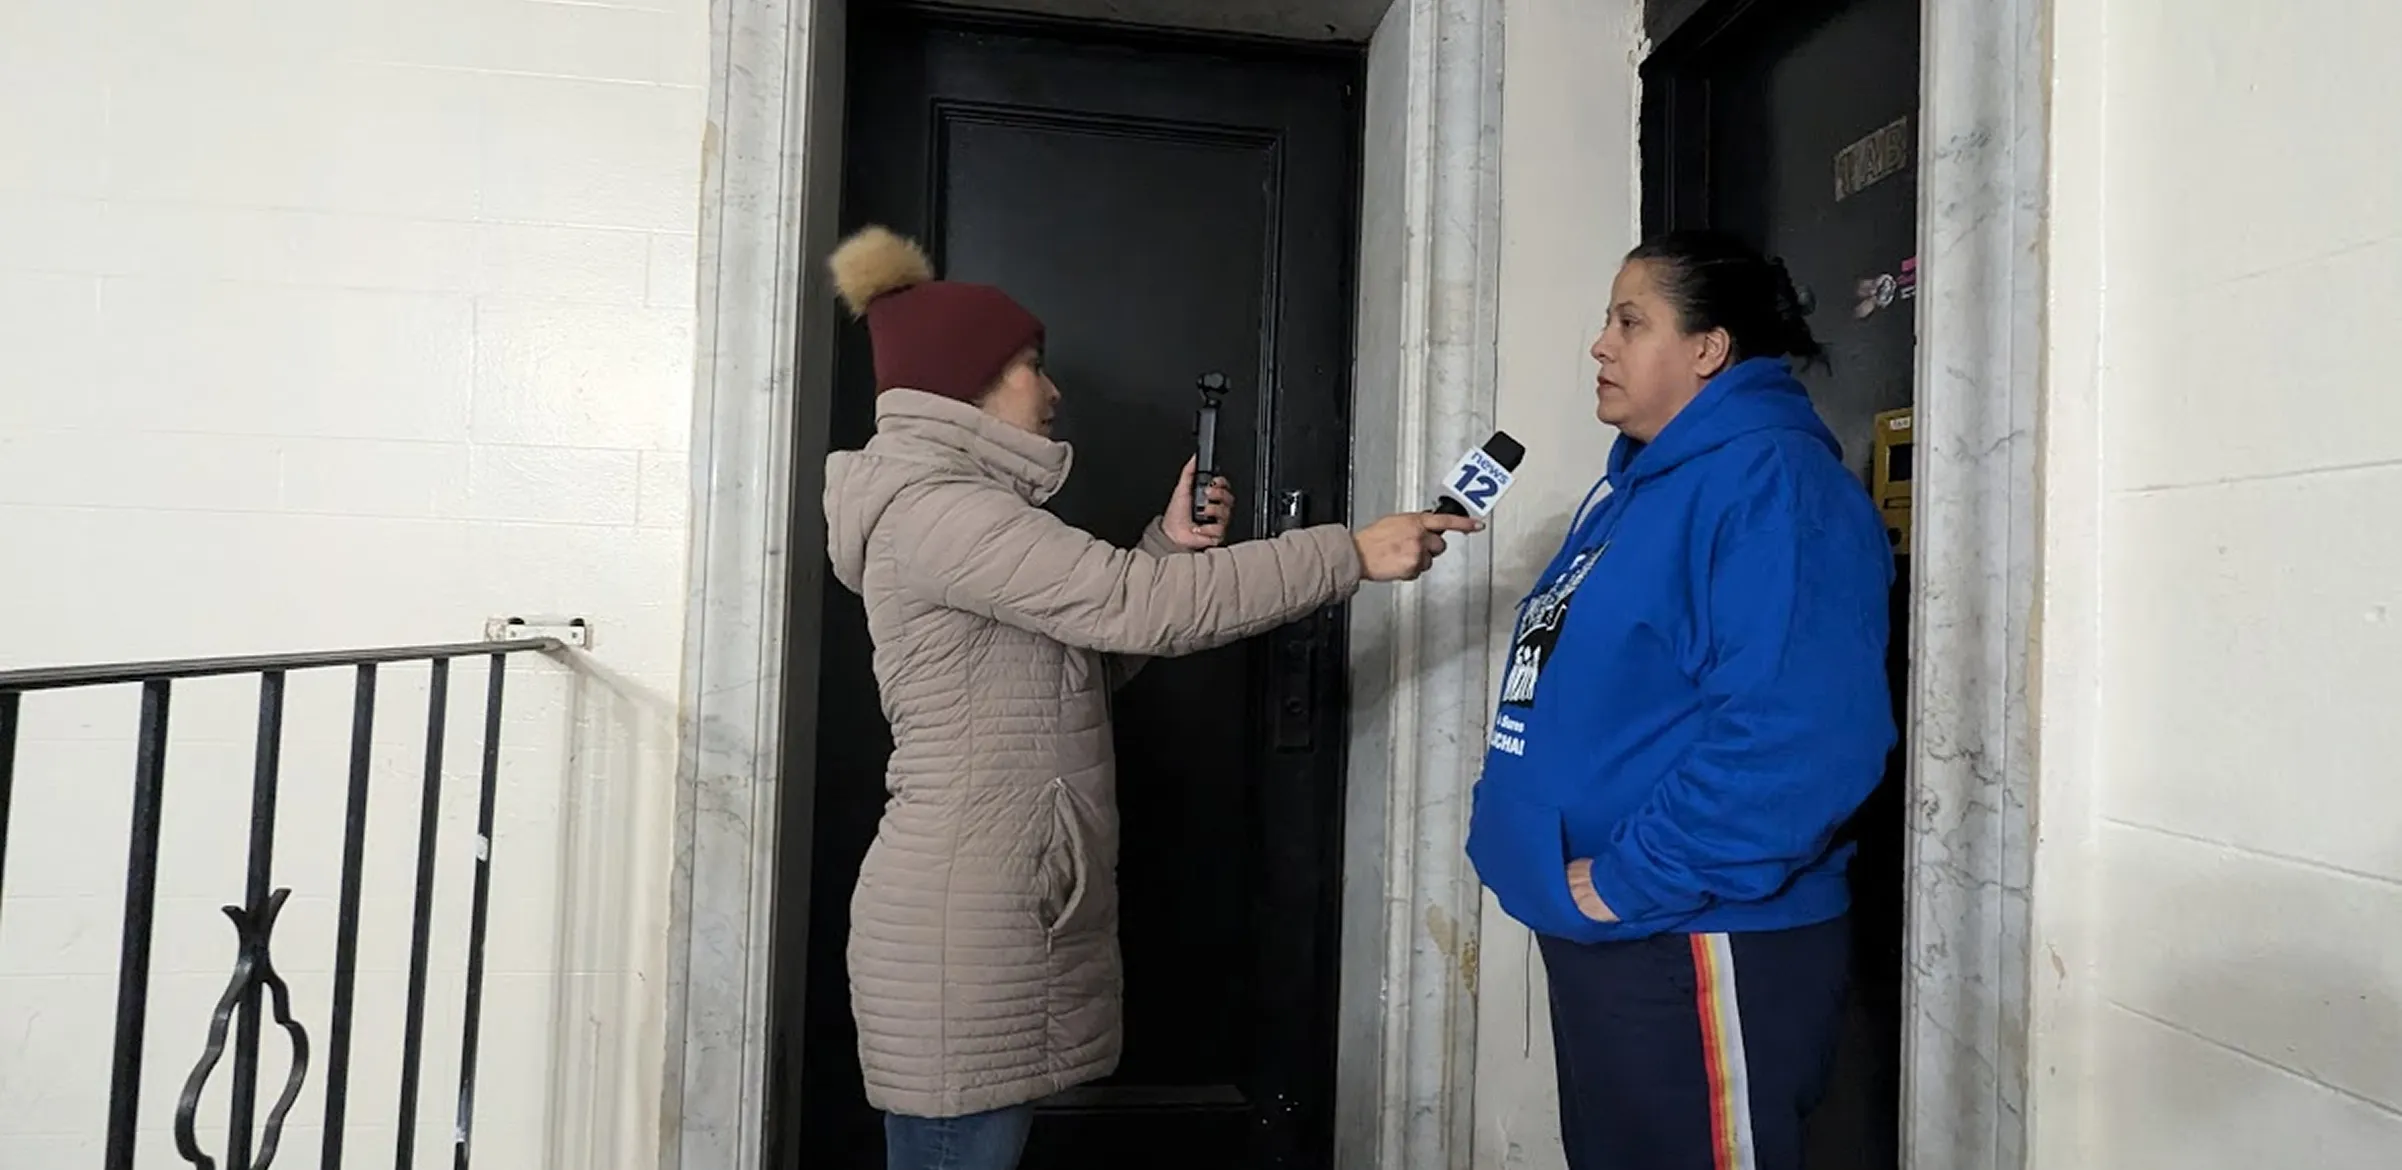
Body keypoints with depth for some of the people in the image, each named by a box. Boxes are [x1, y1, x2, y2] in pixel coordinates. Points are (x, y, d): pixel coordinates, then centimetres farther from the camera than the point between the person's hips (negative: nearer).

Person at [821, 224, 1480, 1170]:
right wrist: (1351, 553, -18)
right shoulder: (936, 509, -15)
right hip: (963, 919, -10)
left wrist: (1168, 549, 6)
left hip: (1005, 905, 10)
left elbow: (1082, 657, 19)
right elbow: (1136, 607, -22)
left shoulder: (963, 509, 19)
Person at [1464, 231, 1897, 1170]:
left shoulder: (1771, 480, -17)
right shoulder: (1639, 483, 15)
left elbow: (1792, 737, -30)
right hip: (1601, 938, 10)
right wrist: (1515, 823, 12)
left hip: (1695, 948, -10)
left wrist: (1631, 881, -23)